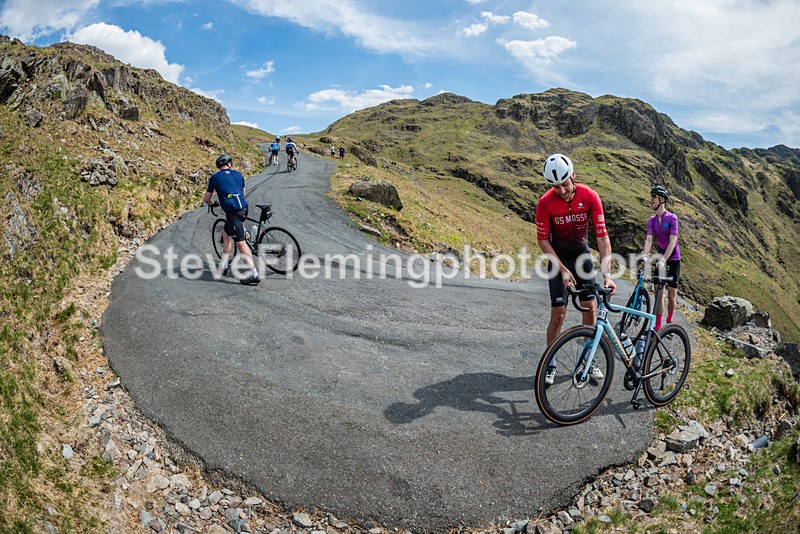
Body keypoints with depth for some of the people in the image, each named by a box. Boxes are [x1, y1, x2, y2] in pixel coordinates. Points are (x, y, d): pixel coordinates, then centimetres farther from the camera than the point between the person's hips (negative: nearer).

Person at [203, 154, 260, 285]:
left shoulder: (214, 177, 7)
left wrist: (212, 204, 35)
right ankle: (224, 265, 28)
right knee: (225, 233, 25)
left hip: (232, 211, -5)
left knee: (240, 242, -7)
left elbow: (206, 199, 13)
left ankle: (254, 274, -13)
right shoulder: (238, 174, 16)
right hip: (244, 208, 5)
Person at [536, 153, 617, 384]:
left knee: (589, 308, 3)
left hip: (582, 255, 2)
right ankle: (550, 364, 7)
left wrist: (607, 273, -29)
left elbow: (602, 236, -21)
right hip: (559, 258, -2)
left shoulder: (589, 196, -20)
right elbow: (543, 240, -15)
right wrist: (562, 269, -21)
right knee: (558, 313, -7)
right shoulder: (545, 203, -23)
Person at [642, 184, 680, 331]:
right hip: (660, 260, 4)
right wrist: (645, 256, -31)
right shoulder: (651, 220, -1)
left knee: (671, 295, -1)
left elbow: (673, 241, -23)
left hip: (673, 260, -4)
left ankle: (669, 322, 21)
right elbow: (649, 240, -13)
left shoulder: (672, 218, -14)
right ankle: (658, 326, 3)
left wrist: (663, 260, -34)